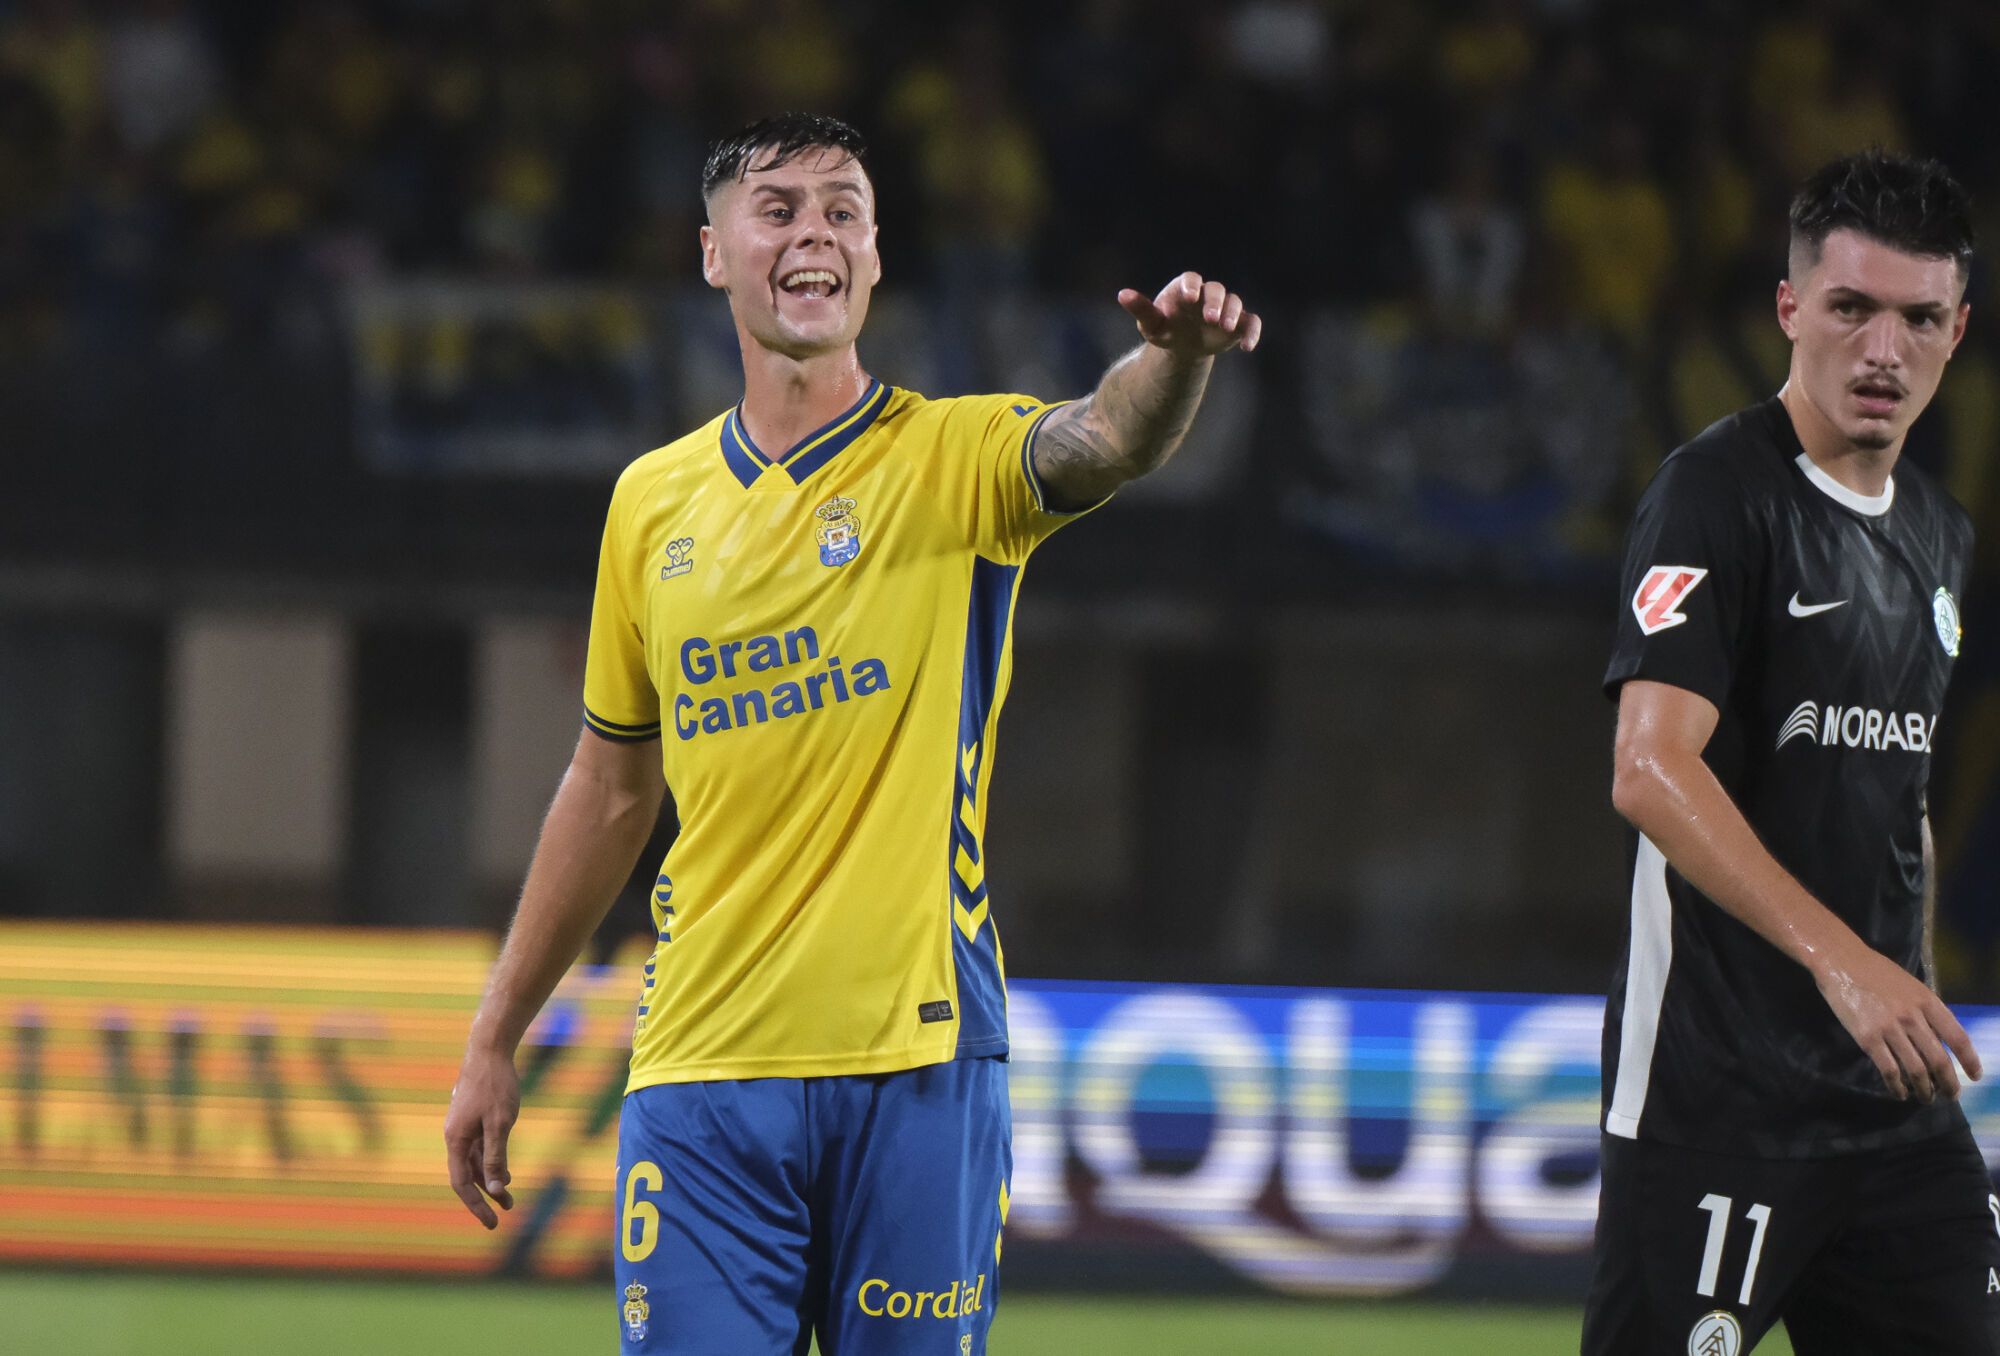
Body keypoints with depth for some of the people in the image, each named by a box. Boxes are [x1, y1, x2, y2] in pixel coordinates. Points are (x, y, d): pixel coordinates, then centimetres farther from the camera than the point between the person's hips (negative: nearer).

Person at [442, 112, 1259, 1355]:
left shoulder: (956, 457, 0)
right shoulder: (655, 500, 11)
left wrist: (1177, 355, -46)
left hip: (916, 1062, -2)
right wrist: (495, 1042, 21)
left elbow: (1106, 442, -23)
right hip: (704, 1063, 2)